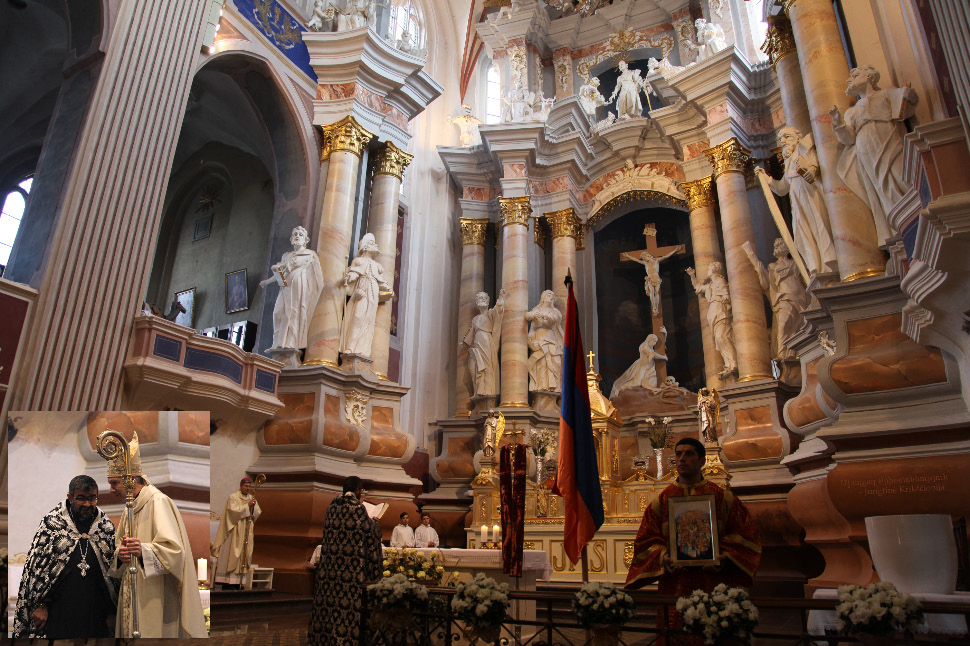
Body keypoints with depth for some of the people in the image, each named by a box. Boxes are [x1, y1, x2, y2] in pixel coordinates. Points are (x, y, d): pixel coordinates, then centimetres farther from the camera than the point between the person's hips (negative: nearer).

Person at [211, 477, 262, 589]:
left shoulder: (252, 498, 14)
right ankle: (227, 582, -7)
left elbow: (258, 513, 11)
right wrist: (247, 506, -16)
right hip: (235, 530, -5)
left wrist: (254, 507, -7)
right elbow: (234, 511, -15)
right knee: (233, 554, -9)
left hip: (248, 531, 6)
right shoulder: (233, 497, -2)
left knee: (245, 553, 1)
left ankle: (238, 581, 3)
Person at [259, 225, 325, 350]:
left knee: (293, 311, -17)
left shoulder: (309, 253, 11)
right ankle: (280, 344, -15)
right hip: (286, 286, 6)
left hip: (298, 283, -5)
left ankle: (291, 343, -25)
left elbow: (295, 262, -4)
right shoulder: (286, 255, 28)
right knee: (279, 312, -10)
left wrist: (277, 266, 0)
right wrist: (268, 281, 37)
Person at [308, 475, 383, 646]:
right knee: (350, 598, 0)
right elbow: (368, 531, -5)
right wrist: (374, 523, 17)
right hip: (352, 565, -6)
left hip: (330, 561, 7)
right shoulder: (358, 508, -13)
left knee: (329, 598, 12)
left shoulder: (332, 507, 6)